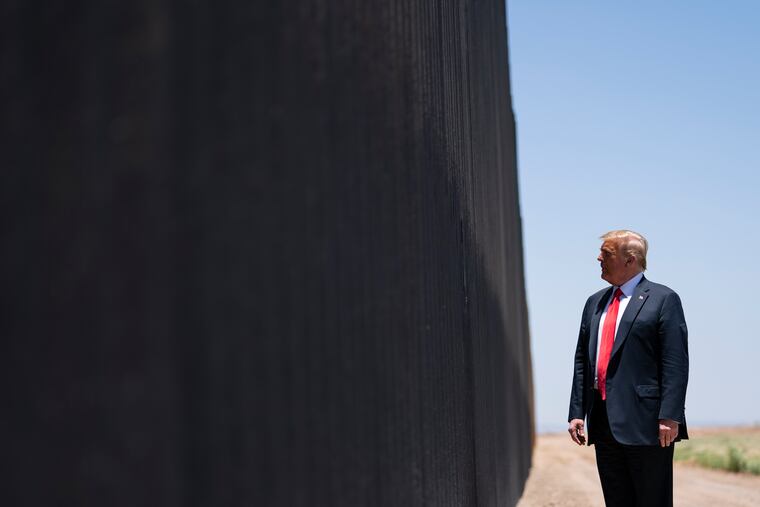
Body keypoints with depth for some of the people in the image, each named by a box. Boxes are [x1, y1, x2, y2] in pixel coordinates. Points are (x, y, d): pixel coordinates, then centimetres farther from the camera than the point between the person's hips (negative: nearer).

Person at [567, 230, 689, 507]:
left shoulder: (663, 299, -3)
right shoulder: (595, 303, 18)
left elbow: (676, 363, -9)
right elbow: (582, 360, 17)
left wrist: (669, 417, -17)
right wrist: (577, 412, 9)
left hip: (645, 422, -6)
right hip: (604, 424, 6)